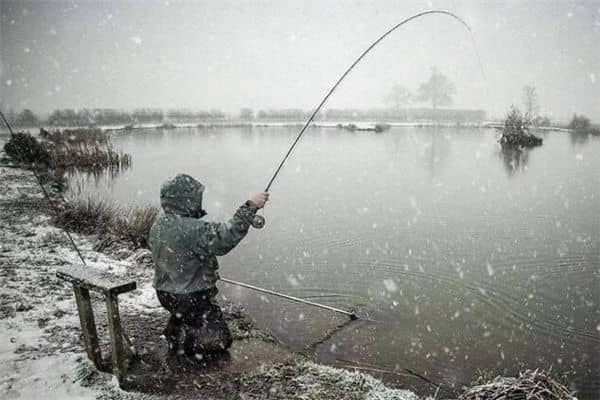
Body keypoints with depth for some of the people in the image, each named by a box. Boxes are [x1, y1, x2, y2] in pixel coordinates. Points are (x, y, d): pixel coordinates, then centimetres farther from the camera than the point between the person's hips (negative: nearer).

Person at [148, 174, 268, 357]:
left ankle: (175, 329, 23)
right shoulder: (192, 230, -32)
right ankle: (180, 338, -3)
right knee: (221, 339, 4)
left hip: (165, 292, 8)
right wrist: (250, 206, -33)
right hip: (189, 298, -8)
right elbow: (227, 237, -38)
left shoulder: (160, 220, -3)